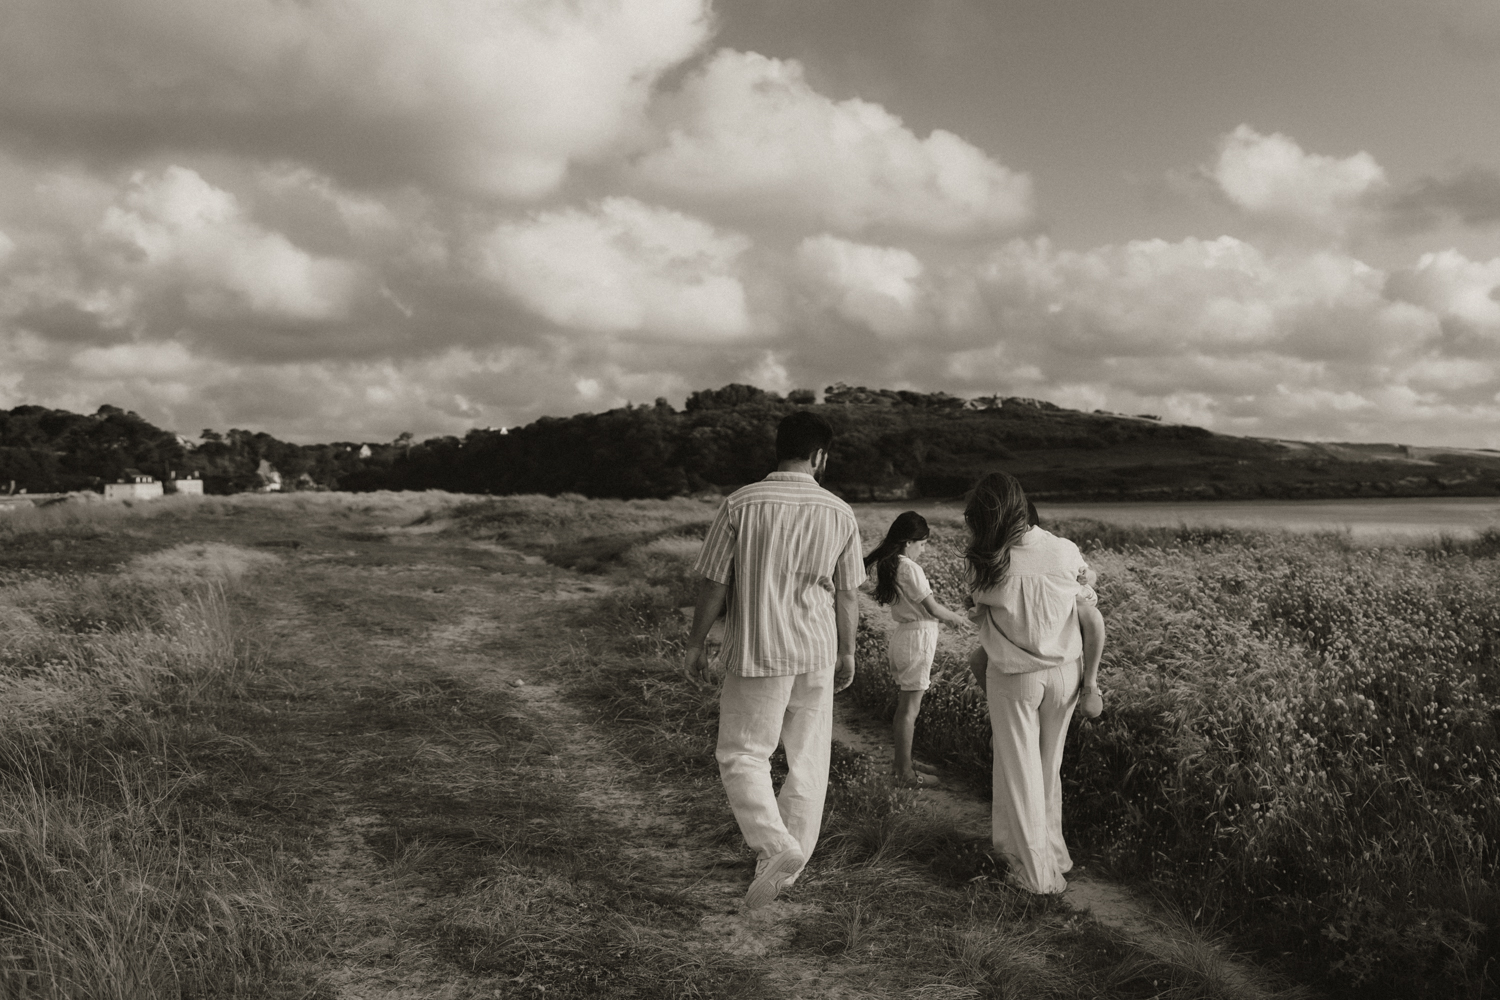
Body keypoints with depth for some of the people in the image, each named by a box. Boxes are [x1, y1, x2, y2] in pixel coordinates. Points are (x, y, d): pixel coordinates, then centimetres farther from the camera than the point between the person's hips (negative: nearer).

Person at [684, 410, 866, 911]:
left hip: (756, 652, -2)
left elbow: (714, 584, -6)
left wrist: (695, 644, 6)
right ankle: (792, 854, 21)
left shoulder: (740, 504, -10)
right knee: (808, 760, 14)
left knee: (741, 755, 8)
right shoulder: (839, 513, -2)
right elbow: (848, 594, 3)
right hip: (817, 653, 3)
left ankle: (776, 845, -10)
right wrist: (847, 652, 17)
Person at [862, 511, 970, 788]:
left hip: (902, 636, 9)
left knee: (904, 706, 17)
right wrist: (957, 619, 1)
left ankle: (902, 763, 27)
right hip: (918, 638, -9)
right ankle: (905, 771, 8)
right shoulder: (910, 569, -20)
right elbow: (932, 608, -14)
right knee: (909, 709, -1)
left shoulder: (889, 565, 6)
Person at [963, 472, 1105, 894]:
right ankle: (1053, 854, 34)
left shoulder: (986, 561, -15)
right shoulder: (1066, 552, -8)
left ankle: (1036, 872, 18)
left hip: (1012, 678, -3)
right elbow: (1093, 621, -5)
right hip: (1064, 673, 3)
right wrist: (1090, 681, 2)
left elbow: (983, 616, -7)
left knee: (1019, 771, 11)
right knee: (1049, 768, 21)